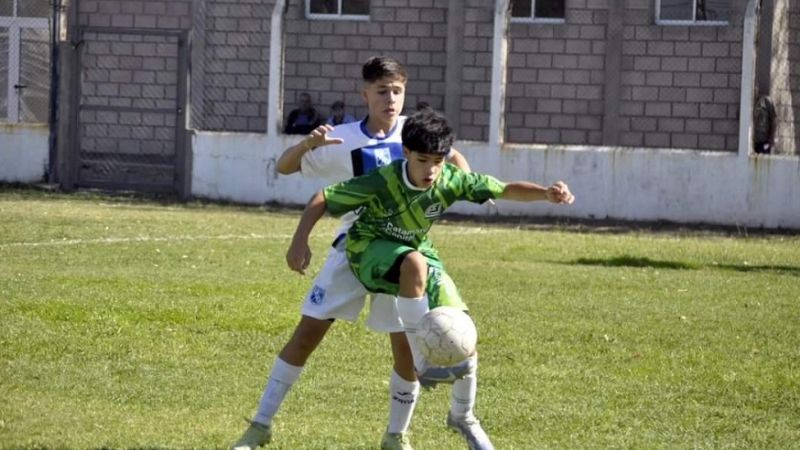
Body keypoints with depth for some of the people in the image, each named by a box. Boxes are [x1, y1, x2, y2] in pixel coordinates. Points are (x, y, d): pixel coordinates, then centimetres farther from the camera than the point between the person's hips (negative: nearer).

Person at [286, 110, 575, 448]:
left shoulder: (451, 180, -19)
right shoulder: (381, 183, -29)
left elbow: (506, 190, -18)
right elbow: (321, 199, -22)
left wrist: (547, 193, -35)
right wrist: (300, 242, -31)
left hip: (416, 252, 5)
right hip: (370, 252, -4)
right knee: (414, 263, -41)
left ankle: (462, 417, 16)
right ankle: (421, 360, -28)